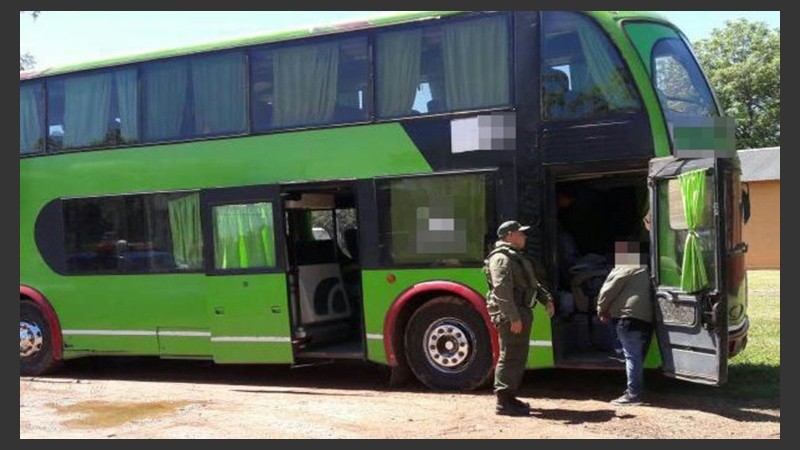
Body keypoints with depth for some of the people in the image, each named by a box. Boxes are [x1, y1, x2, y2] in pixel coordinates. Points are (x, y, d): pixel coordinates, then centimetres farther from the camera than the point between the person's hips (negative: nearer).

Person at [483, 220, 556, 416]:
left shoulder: (516, 257, 23)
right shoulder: (501, 257, -12)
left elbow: (532, 283, 29)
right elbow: (501, 289, -23)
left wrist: (547, 299, 13)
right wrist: (513, 317, -27)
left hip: (521, 313, 11)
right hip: (510, 315, -11)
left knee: (518, 357, 15)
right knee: (510, 357, -9)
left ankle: (509, 397, 24)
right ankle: (504, 403, -6)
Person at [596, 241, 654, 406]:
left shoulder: (625, 268, -4)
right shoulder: (645, 270, 24)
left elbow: (608, 290, -5)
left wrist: (602, 310, 10)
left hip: (629, 317, -9)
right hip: (647, 318, 9)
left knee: (632, 355, -8)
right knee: (638, 356, 15)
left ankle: (633, 394, -9)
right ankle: (637, 390, 18)